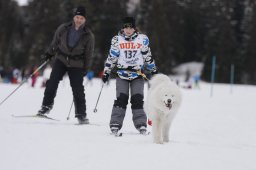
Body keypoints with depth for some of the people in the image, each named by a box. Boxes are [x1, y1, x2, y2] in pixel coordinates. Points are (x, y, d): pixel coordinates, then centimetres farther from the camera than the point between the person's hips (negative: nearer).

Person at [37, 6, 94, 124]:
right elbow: (55, 42, 11)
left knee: (78, 89, -4)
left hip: (76, 64, -2)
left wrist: (86, 68, 1)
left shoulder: (88, 35, -7)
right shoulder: (63, 29, -5)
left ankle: (81, 114, 5)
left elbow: (89, 53, 0)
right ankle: (46, 105, 2)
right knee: (52, 82, -11)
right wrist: (49, 53, 15)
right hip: (61, 60, 2)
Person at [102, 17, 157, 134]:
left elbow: (148, 56, 11)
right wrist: (106, 72, 7)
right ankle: (115, 125, -7)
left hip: (137, 74, 0)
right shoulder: (117, 40, 1)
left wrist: (154, 70, 15)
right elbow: (111, 57, 7)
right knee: (121, 99, -9)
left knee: (137, 100, -6)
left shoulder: (142, 39, 1)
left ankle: (141, 125, 0)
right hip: (122, 74, 0)